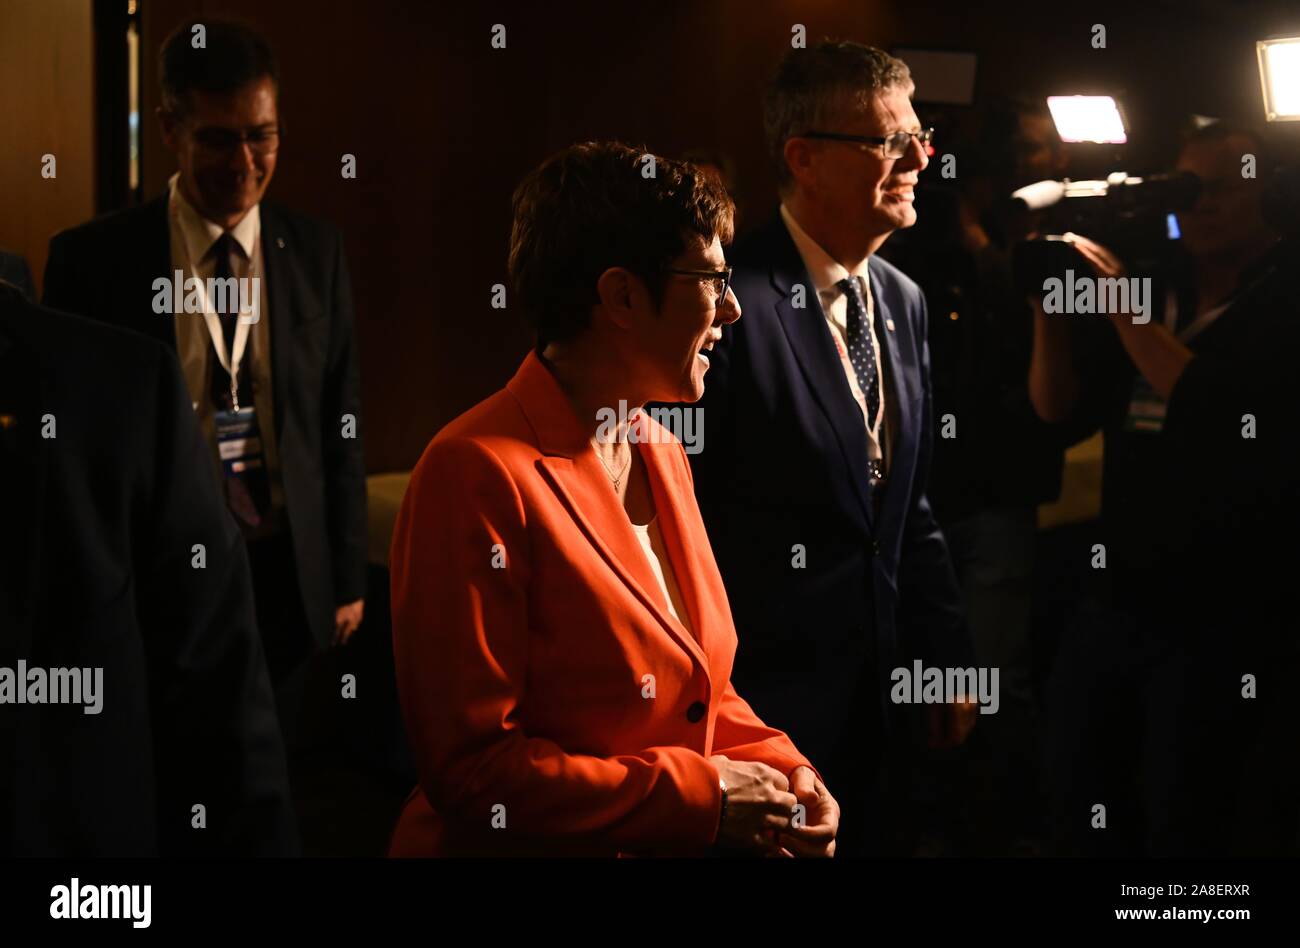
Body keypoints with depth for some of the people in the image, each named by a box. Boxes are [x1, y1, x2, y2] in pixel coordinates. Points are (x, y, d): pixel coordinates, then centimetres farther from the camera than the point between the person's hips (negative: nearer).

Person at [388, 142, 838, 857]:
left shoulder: (661, 453, 7)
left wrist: (778, 769, -5)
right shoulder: (477, 474, -19)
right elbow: (470, 768, -21)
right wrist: (703, 796, -18)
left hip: (685, 840, 7)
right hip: (525, 846, -7)